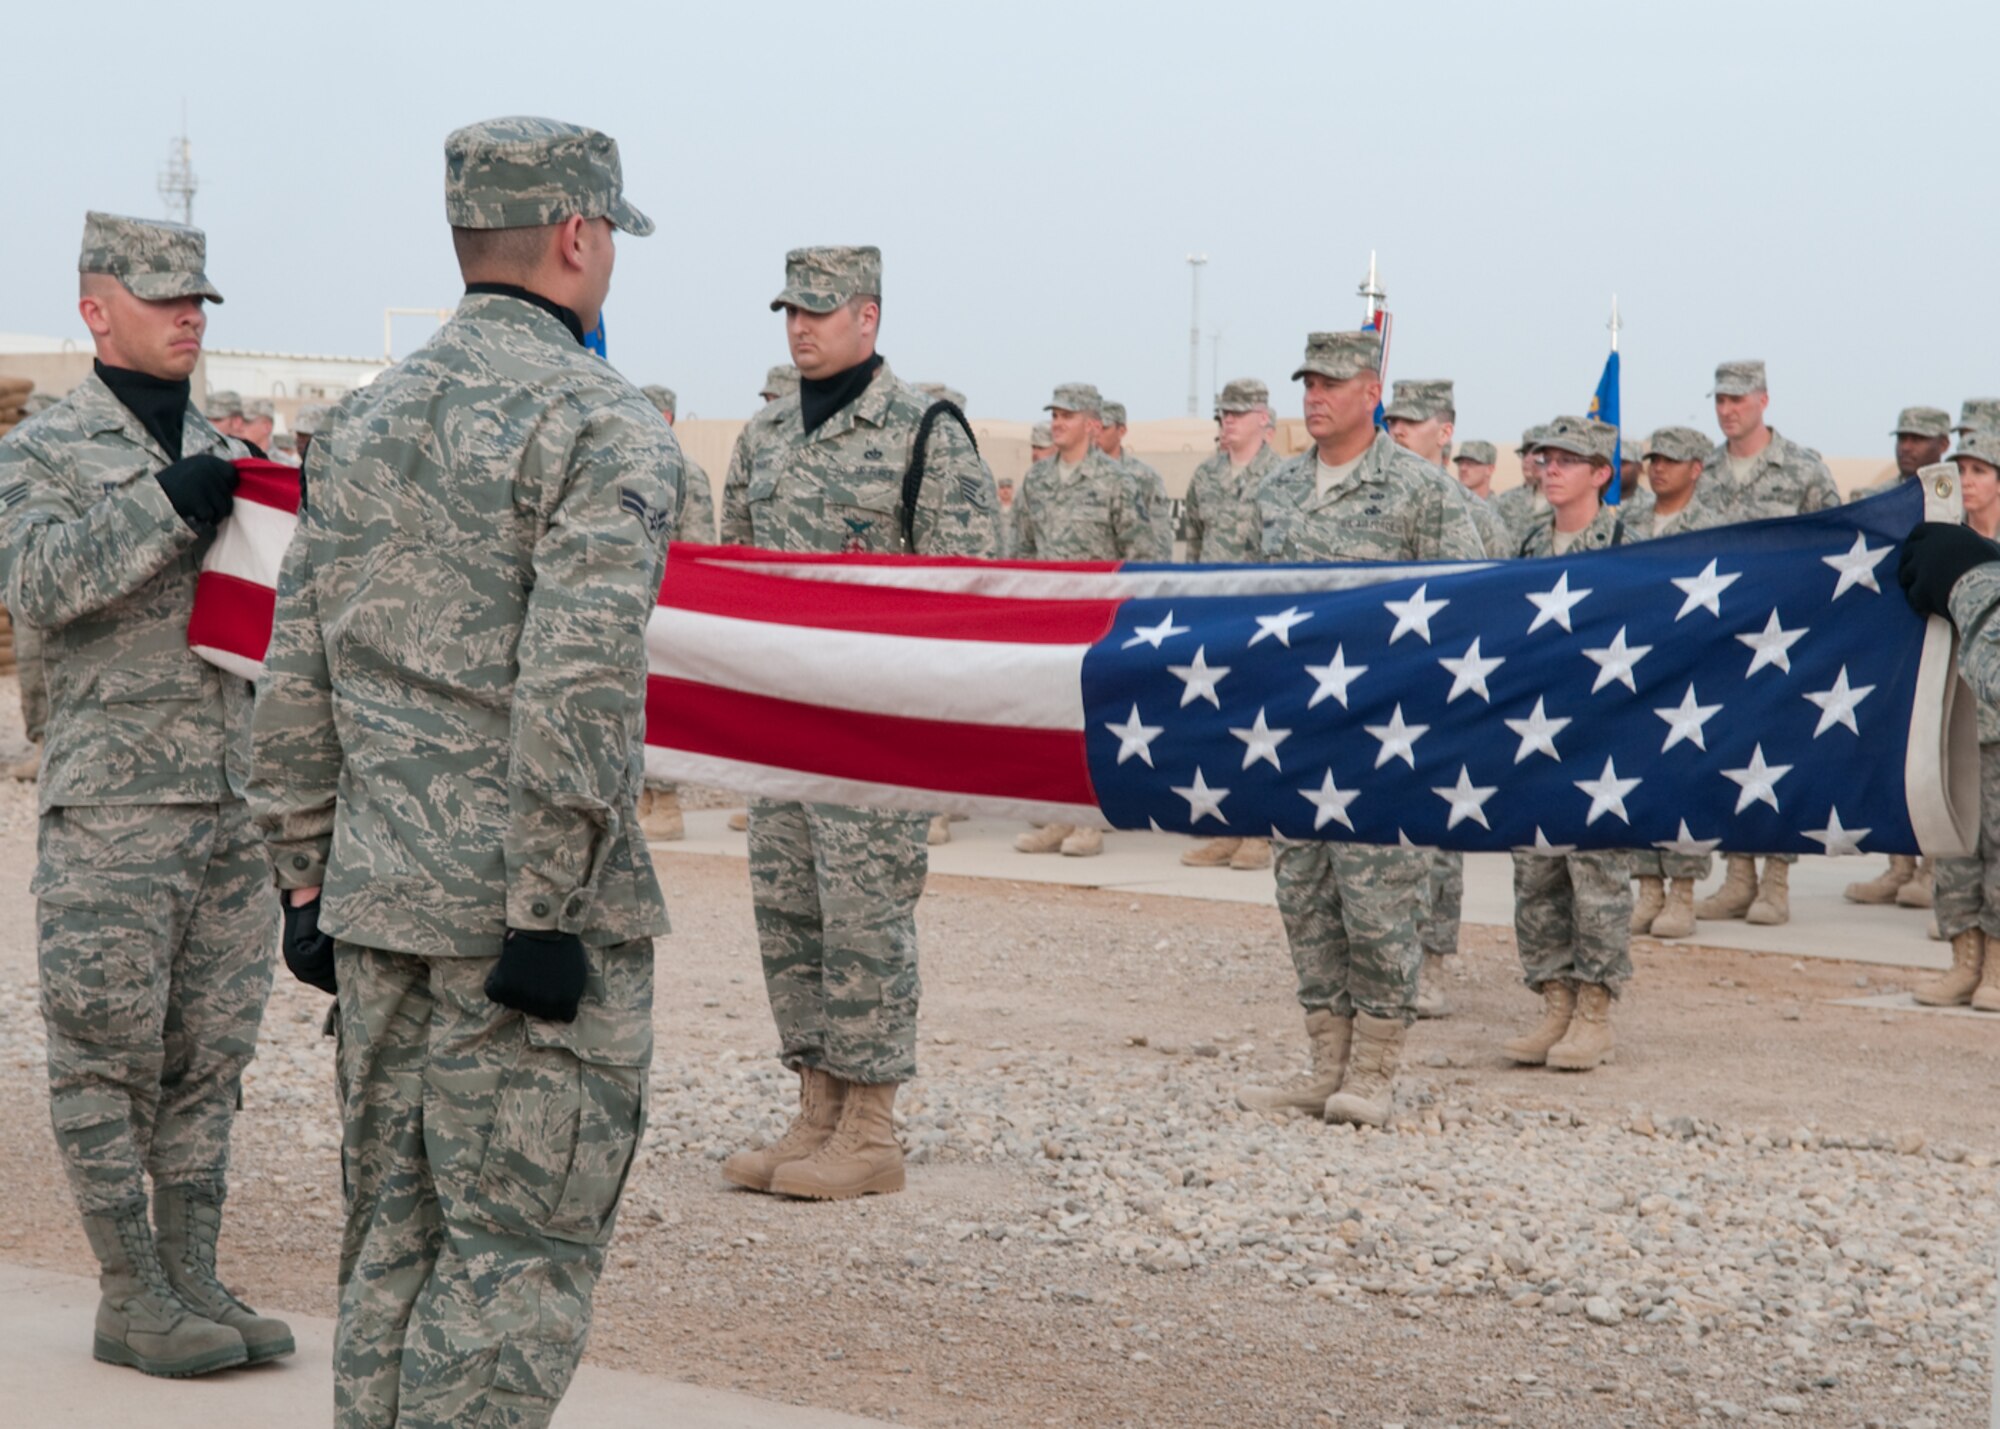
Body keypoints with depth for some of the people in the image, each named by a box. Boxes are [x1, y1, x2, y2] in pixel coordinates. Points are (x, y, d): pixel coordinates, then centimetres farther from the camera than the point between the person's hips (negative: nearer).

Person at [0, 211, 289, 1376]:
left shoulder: (226, 453, 17)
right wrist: (170, 507, -22)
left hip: (236, 798, 6)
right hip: (114, 804, -5)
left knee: (210, 1056, 8)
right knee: (109, 1057, -2)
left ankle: (193, 1280, 15)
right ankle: (131, 1301, 5)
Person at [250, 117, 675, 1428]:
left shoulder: (364, 420, 13)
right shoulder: (604, 426, -10)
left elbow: (299, 669, 14)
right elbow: (580, 682, -20)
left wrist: (307, 877, 18)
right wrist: (545, 911, -18)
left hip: (376, 892, 7)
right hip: (530, 912, -7)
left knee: (398, 1235, 14)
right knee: (523, 1248, -1)